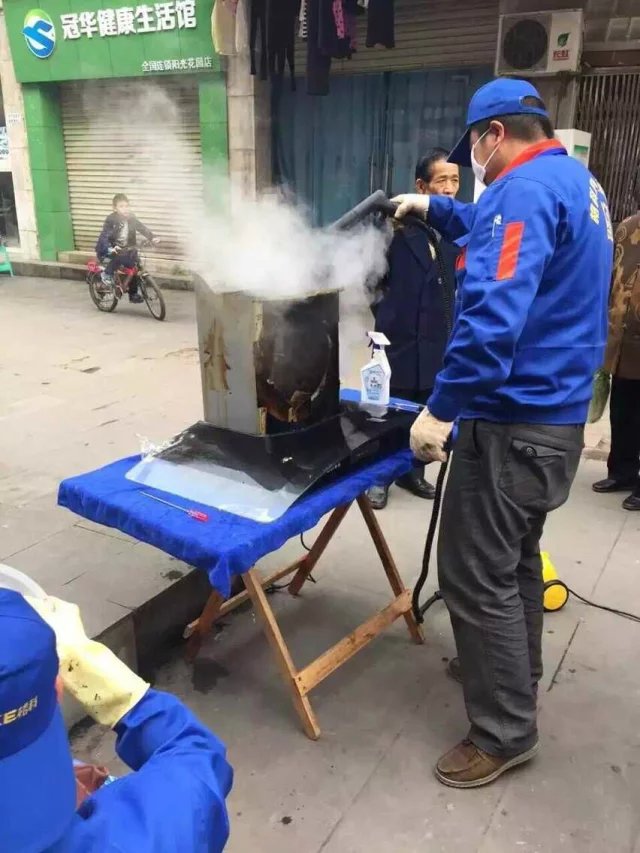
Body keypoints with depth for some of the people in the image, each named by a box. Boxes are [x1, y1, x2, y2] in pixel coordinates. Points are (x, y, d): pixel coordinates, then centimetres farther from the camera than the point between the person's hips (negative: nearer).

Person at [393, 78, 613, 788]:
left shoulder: (524, 190, -18)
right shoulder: (578, 183, 15)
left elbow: (494, 312, -29)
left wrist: (442, 407, -25)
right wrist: (434, 210, 31)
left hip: (513, 420, -11)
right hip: (555, 413, 11)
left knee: (475, 576, -1)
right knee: (513, 559, 23)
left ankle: (505, 732, 13)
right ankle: (513, 677, 40)